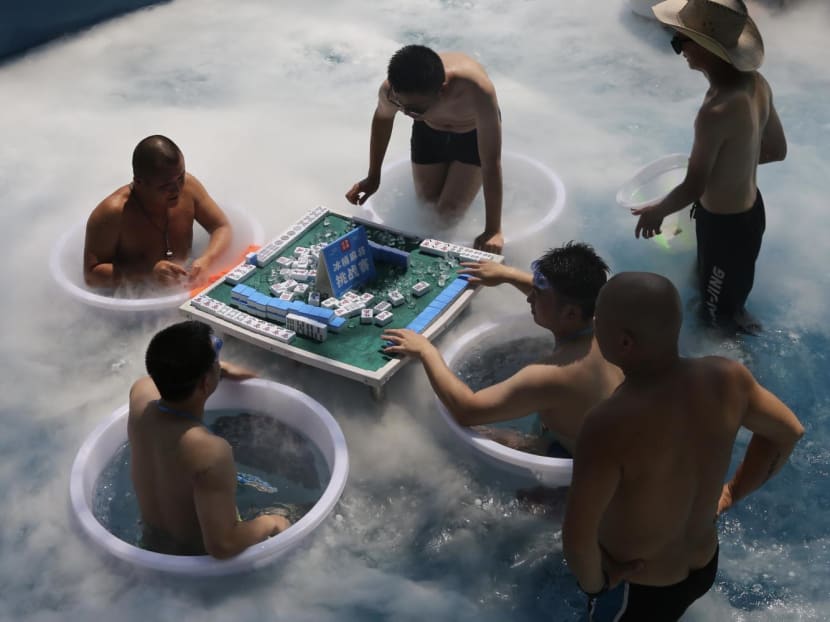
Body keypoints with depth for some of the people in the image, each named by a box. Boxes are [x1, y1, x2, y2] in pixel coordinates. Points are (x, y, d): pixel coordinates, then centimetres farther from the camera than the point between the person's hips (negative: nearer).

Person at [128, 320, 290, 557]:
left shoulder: (140, 395, -19)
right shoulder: (210, 450, -42)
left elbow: (163, 372, 8)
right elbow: (222, 545, -41)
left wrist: (223, 369, 17)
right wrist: (270, 523, -23)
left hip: (152, 543, 7)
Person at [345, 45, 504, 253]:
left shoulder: (477, 90, -48)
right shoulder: (391, 90, -36)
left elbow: (491, 163, -39)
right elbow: (382, 118, -9)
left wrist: (493, 231, -37)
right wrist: (373, 177, 1)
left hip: (474, 131, -2)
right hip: (430, 129, 3)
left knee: (449, 209, -2)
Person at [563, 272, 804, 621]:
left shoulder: (610, 426, -39)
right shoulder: (727, 378, -18)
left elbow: (577, 539, -36)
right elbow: (788, 432, 0)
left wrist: (593, 582, -15)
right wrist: (733, 493, 8)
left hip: (636, 592, -6)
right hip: (705, 566, 6)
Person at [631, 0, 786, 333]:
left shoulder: (717, 111, -35)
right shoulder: (756, 83, -9)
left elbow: (693, 189, -24)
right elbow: (777, 149, 5)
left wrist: (656, 212, -5)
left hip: (724, 224, -8)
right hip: (751, 209, 9)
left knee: (721, 317, 16)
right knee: (731, 300, 32)